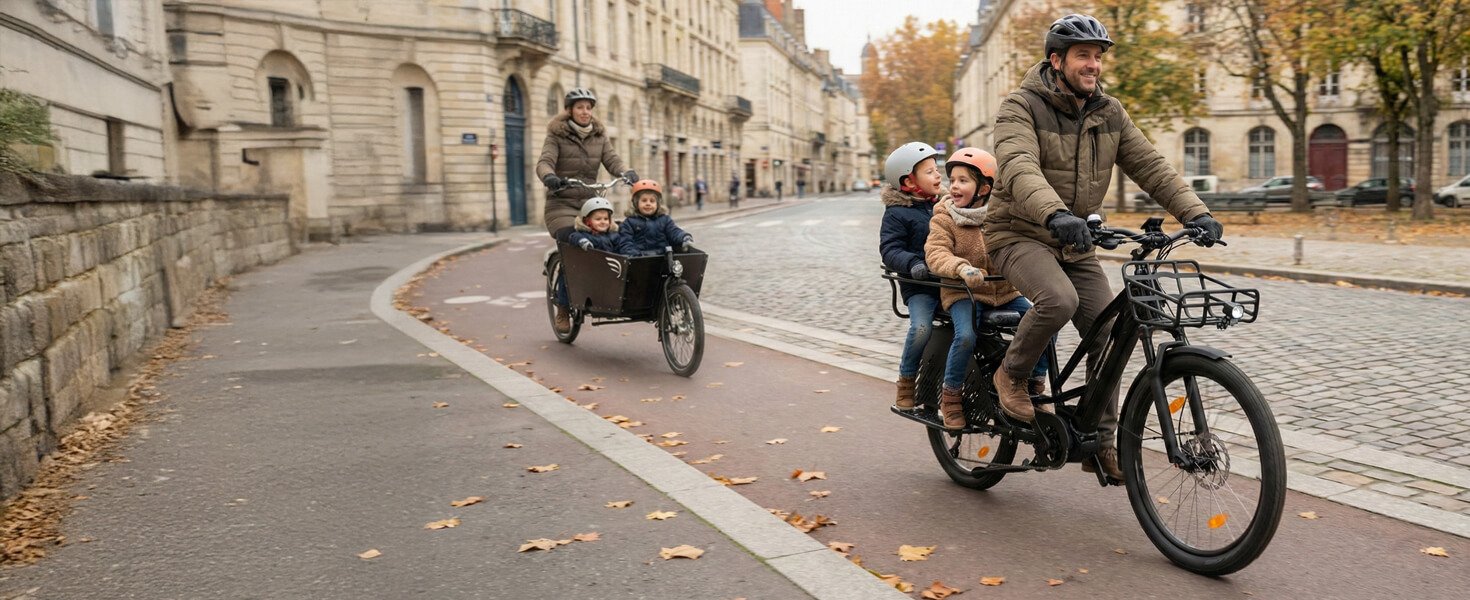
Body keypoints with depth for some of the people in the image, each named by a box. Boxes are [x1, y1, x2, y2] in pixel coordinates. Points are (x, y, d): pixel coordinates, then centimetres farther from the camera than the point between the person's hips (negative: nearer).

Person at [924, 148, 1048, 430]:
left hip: (1005, 292, 4)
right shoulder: (944, 217, -5)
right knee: (966, 336, -31)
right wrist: (962, 269, -38)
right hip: (963, 293, -4)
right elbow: (936, 252, -19)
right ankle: (950, 395, -7)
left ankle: (1035, 384, 7)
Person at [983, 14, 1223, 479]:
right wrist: (1055, 215, -50)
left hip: (1075, 245, 6)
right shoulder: (1021, 107, -14)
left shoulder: (1109, 114, 5)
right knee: (1059, 300, -34)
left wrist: (1195, 213, -17)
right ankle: (1012, 374, -6)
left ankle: (1100, 443, 10)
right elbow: (1019, 167, -32)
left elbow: (1150, 167, 0)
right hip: (1020, 235, -6)